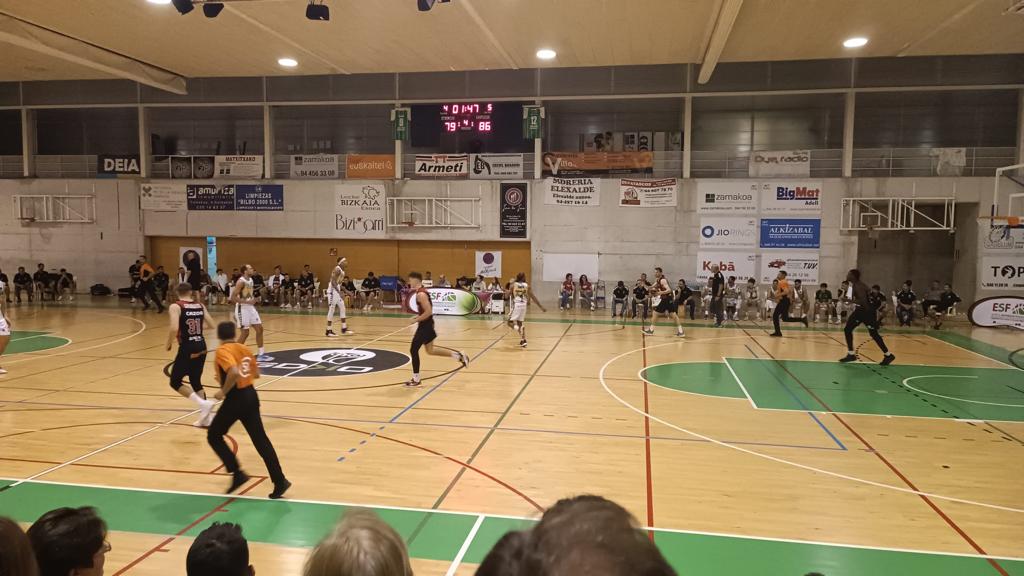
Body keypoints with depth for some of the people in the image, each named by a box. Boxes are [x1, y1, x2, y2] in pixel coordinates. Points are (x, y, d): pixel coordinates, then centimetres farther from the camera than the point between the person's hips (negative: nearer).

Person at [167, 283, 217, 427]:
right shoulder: (200, 305, 7)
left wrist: (169, 344, -4)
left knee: (175, 382, 9)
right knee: (196, 382, 19)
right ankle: (206, 417, 17)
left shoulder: (175, 307, -8)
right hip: (201, 347, 6)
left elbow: (174, 329, -21)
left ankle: (203, 404, -6)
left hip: (187, 348, -6)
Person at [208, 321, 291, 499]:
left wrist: (223, 391, -16)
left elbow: (234, 372, -29)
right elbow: (256, 374, 18)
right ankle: (280, 481, 4)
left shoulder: (222, 351, -12)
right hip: (250, 395, 7)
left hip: (235, 399, -7)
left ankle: (237, 474, 8)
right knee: (260, 440, 8)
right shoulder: (244, 349, 10)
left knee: (213, 436, 14)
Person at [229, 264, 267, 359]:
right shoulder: (241, 282, -18)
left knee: (259, 329, 9)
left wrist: (253, 299, 7)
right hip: (242, 308, -9)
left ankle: (261, 353, 17)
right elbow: (233, 297, -23)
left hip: (250, 307, 9)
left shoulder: (251, 280, 8)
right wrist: (247, 301, -26)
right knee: (245, 333, -6)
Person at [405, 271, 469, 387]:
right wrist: (418, 316, 11)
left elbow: (429, 312, -28)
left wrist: (417, 319, -20)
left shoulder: (420, 294, -21)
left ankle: (416, 379, 7)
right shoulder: (421, 291, 11)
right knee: (430, 350, 19)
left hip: (425, 325, -10)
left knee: (413, 350, -3)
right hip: (426, 324, 10)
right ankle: (459, 355, 22)